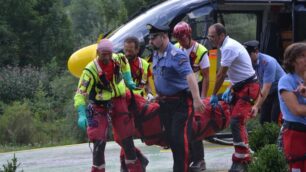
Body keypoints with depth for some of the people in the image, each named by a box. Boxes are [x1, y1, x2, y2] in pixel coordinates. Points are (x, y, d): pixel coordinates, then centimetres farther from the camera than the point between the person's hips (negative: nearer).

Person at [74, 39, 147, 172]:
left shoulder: (117, 59, -9)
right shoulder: (90, 71, -26)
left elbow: (124, 64, 18)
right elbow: (80, 93, -29)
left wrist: (128, 81, 13)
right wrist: (82, 115, -38)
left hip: (118, 102, 4)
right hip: (99, 107, -4)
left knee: (126, 138, 8)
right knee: (99, 142, -12)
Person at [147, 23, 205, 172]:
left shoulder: (176, 56, -20)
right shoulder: (156, 55, 8)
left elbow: (189, 76, -31)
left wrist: (196, 98, -41)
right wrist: (158, 95, 25)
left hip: (181, 102, -9)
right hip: (165, 102, 9)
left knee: (180, 137, -11)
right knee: (170, 137, 13)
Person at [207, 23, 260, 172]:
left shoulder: (229, 48, -21)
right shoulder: (228, 45, 11)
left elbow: (221, 74, -18)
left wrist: (214, 95, -10)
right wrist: (230, 90, 14)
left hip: (248, 88, -11)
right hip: (239, 87, 11)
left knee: (236, 122, -17)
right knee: (236, 122, 16)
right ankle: (243, 156, 26)